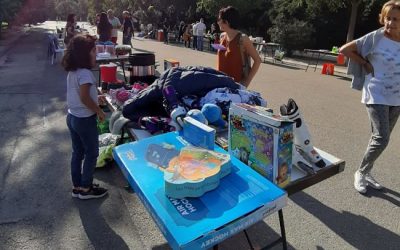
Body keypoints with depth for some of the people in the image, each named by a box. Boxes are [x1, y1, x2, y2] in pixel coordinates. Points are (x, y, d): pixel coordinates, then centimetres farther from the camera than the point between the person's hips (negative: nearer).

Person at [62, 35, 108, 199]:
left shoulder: (72, 72, 7)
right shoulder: (85, 73, -21)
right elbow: (84, 98, -27)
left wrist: (95, 98, 17)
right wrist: (99, 111, -16)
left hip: (72, 117, 9)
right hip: (85, 119, -9)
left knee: (77, 153, 17)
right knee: (91, 153, 7)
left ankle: (77, 187, 30)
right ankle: (86, 189, 20)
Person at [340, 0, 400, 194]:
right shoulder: (376, 37, -10)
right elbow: (345, 50, -9)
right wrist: (365, 64, -7)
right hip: (376, 96, -6)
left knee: (380, 138, 11)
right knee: (381, 139, -13)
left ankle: (366, 173, 28)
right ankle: (361, 172, 9)